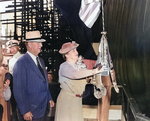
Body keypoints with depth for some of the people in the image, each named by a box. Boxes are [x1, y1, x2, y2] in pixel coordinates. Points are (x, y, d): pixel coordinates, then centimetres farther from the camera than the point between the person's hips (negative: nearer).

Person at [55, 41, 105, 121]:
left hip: (77, 99, 6)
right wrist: (94, 71, -38)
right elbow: (75, 74, -33)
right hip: (66, 99, -6)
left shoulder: (79, 66, 8)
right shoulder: (64, 66, -14)